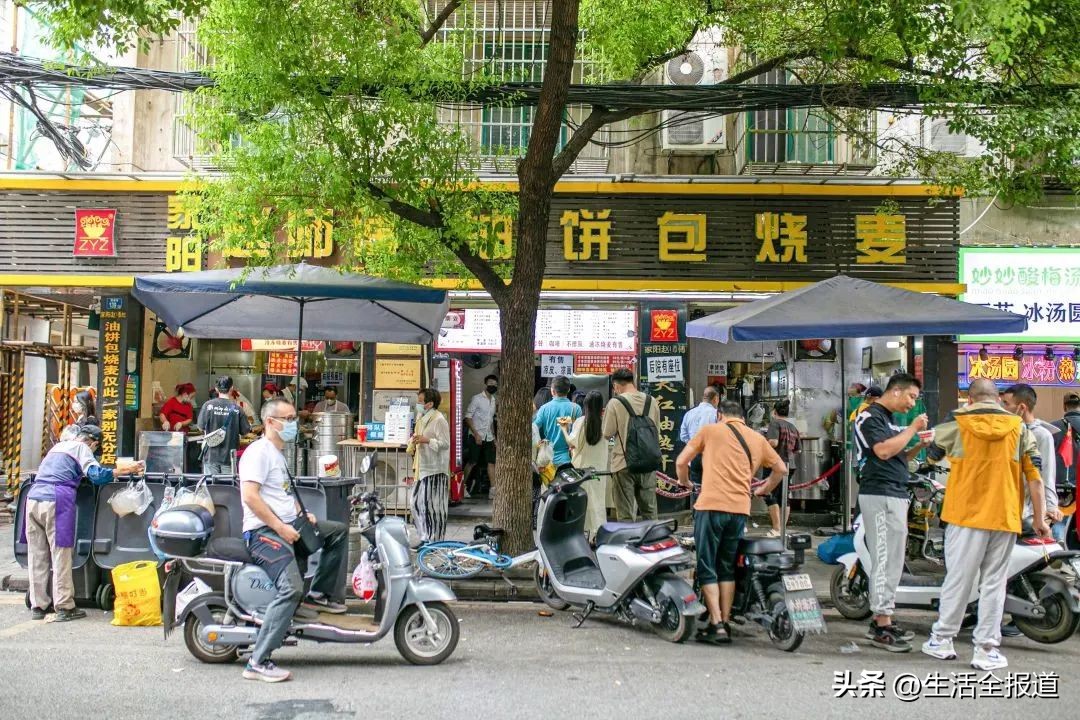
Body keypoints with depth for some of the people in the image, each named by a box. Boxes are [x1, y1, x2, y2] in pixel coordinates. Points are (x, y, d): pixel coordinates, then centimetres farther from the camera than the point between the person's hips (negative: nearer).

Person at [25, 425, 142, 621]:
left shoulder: (58, 446, 27)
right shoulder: (82, 448, 5)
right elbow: (96, 474, -11)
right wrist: (127, 469, -8)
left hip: (33, 498, 7)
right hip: (56, 500, -7)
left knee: (37, 557, 10)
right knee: (61, 555, -2)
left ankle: (38, 606, 14)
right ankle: (64, 607, 1)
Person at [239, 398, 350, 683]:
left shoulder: (278, 454, 21)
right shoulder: (259, 451, -11)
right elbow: (250, 496, -22)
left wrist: (302, 514, 16)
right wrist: (280, 527, -22)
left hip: (287, 526, 10)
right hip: (264, 532, -10)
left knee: (339, 531, 12)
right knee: (292, 589, -26)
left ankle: (320, 595, 16)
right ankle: (258, 662, -23)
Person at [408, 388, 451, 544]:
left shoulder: (439, 420, -13)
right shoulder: (421, 418, 14)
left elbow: (445, 444, -17)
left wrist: (426, 440, -23)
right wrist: (414, 441, 8)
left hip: (435, 469, -9)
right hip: (422, 468, 9)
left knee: (432, 506, -4)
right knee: (417, 503, 11)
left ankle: (435, 541, 6)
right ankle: (425, 538, 22)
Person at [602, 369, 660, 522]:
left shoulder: (615, 402, -11)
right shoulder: (652, 401, 4)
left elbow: (607, 433, -8)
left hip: (624, 463, -4)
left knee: (626, 514, 2)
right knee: (649, 511, 14)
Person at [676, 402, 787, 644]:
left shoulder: (710, 430, 6)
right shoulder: (758, 438, 17)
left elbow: (681, 462, 5)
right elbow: (781, 469, 21)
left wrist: (684, 482, 24)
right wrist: (764, 490, 35)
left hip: (711, 505, -4)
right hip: (741, 509, 4)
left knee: (707, 567, 2)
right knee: (727, 568, 15)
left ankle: (716, 625, -4)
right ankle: (725, 624, 15)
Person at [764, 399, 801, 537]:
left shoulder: (775, 422, -7)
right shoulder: (793, 427, 14)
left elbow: (773, 442, -20)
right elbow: (797, 449, 18)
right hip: (790, 465, 8)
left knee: (770, 496, -5)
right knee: (784, 497, 14)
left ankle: (776, 529, -11)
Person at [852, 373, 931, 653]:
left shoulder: (889, 419, 21)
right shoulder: (870, 416, -9)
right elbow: (884, 451, -21)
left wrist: (920, 446, 6)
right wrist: (913, 429, -12)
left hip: (896, 495, 10)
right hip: (879, 495, -10)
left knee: (894, 561, 11)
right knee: (885, 561, -10)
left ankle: (882, 620, 18)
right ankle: (882, 628, -6)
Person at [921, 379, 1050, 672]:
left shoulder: (956, 425, -2)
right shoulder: (1019, 428, 2)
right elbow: (1034, 475, -1)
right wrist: (1039, 517, 4)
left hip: (967, 516, -1)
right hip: (1005, 518, 1)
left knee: (958, 579, 7)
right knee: (994, 583, 7)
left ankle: (942, 639, 17)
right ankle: (986, 649, 8)